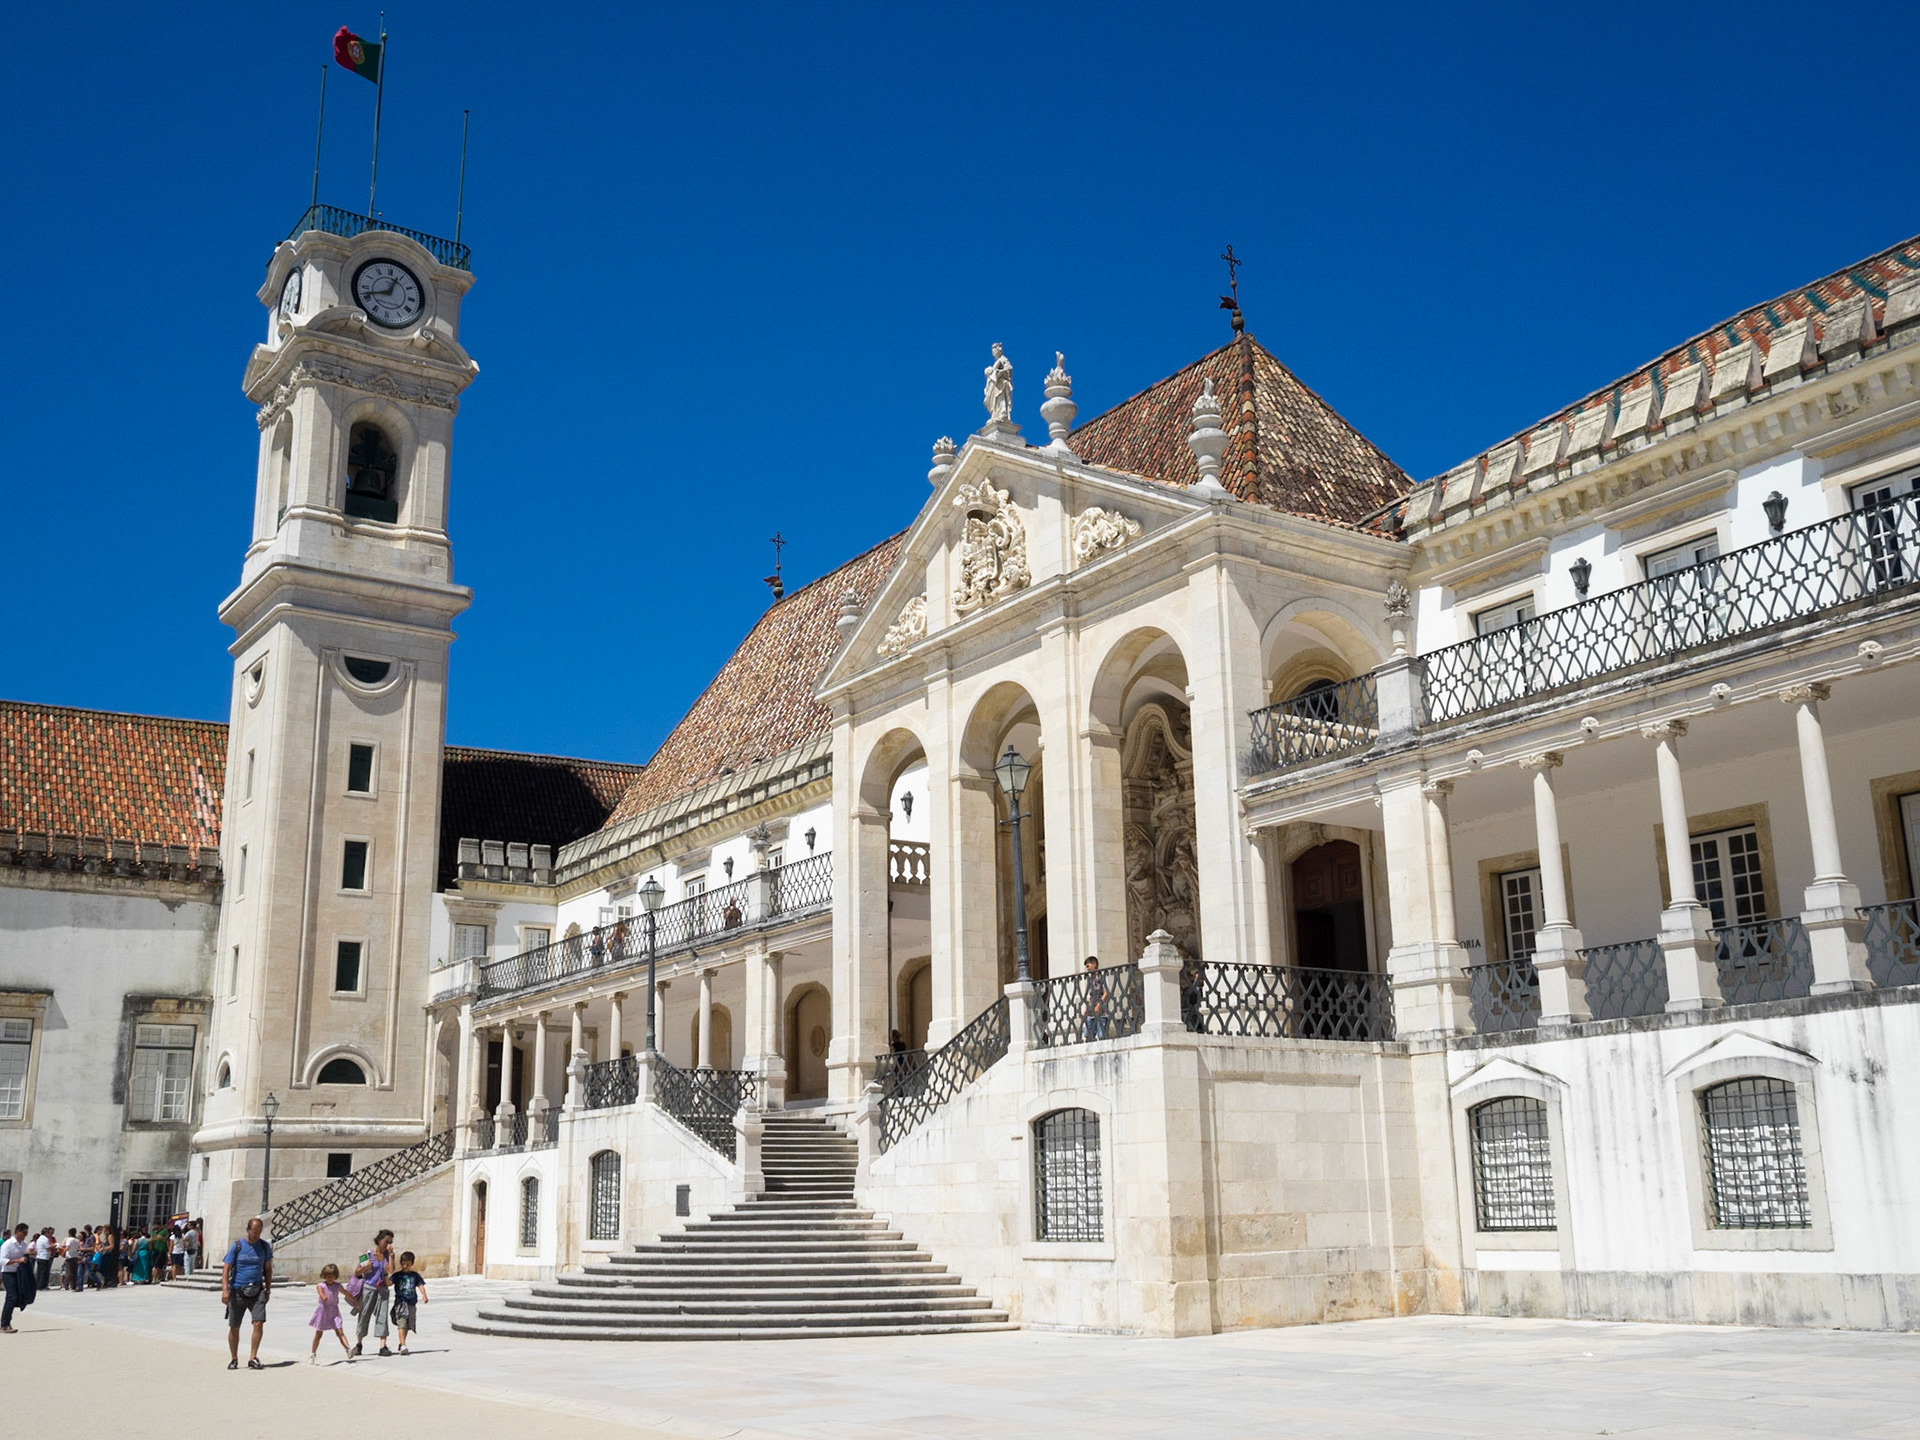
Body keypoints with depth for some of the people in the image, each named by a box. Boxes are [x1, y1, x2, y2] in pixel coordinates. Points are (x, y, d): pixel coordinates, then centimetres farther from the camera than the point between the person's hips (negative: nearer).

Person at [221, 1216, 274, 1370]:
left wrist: (268, 1289, 13)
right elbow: (226, 1269, -5)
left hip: (257, 1292, 1)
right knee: (234, 1327, 6)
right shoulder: (236, 1246, -2)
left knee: (259, 1323, -13)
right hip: (238, 1291, -1)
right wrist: (225, 1290, -17)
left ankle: (253, 1358, -6)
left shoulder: (265, 1247, 6)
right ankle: (233, 1359, 24)